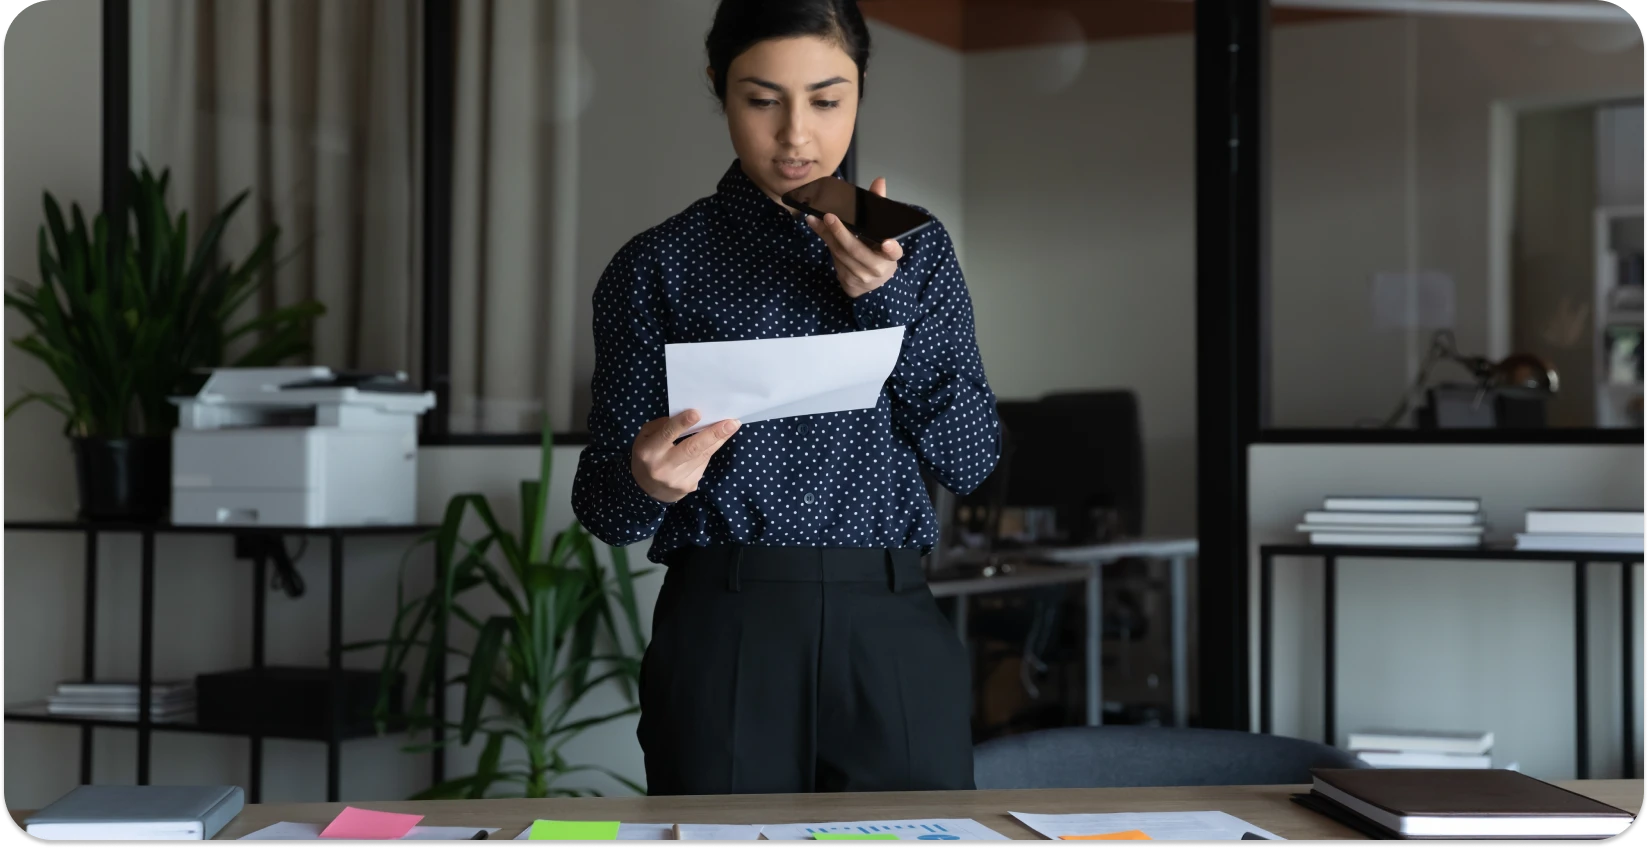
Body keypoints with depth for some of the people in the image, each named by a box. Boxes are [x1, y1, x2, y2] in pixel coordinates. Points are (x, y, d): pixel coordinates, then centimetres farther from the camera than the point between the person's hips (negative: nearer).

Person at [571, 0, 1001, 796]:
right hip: (724, 635, -2)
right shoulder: (657, 266, 2)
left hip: (894, 637, 2)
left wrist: (885, 296, -10)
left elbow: (969, 459, 1)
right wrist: (644, 482, -21)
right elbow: (603, 507, 2)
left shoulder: (915, 249, 10)